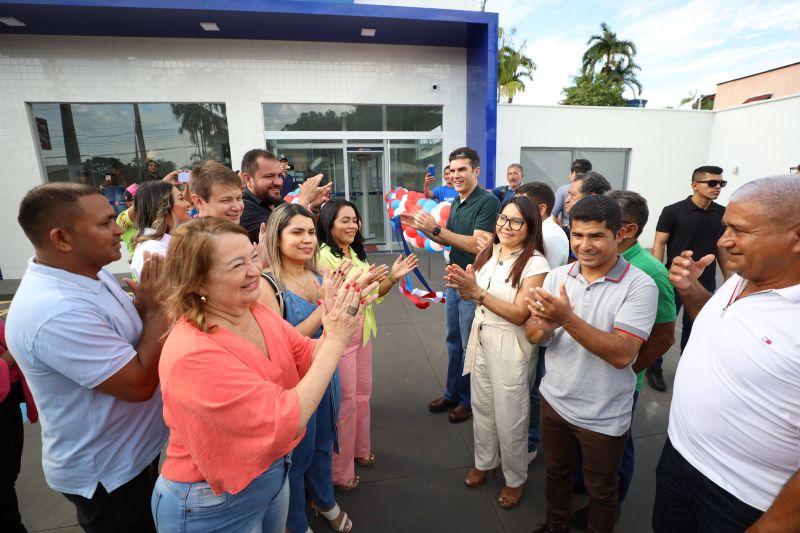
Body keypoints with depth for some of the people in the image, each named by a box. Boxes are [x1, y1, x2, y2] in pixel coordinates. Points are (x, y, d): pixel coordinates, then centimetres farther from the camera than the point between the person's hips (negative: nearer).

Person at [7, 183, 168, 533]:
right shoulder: (56, 312, -33)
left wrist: (147, 300, -10)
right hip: (105, 474, -8)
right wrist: (156, 307, -22)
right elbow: (140, 383, -30)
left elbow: (129, 331, 9)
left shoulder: (90, 272, -4)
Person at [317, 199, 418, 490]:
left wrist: (392, 278, -4)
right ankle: (340, 471, 26)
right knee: (345, 402, 5)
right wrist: (361, 282, -30)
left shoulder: (355, 253, 7)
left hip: (362, 332, 7)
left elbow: (373, 294, 11)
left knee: (362, 394, 20)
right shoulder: (324, 256, -17)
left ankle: (360, 449, 42)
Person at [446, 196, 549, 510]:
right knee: (481, 406, 20)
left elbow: (520, 314, -20)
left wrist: (478, 293, -25)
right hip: (481, 339, 6)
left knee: (509, 417, 9)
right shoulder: (487, 253, 2)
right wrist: (463, 286, -13)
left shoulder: (535, 264, -17)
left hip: (510, 348, -6)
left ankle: (515, 478, 35)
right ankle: (484, 462, 44)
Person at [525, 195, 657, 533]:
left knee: (600, 490, 21)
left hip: (603, 416, -4)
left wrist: (567, 319, -35)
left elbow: (622, 354, -27)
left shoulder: (639, 286, -18)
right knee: (556, 472, 27)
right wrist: (545, 325, -27)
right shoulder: (557, 276, -5)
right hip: (554, 400, 4)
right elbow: (532, 335, -5)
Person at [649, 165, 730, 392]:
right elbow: (658, 244, -10)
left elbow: (721, 246, 12)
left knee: (694, 327, 17)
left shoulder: (722, 213, 3)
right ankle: (654, 368, 23)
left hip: (705, 283, 4)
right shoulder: (673, 211, -11)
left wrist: (729, 278, 11)